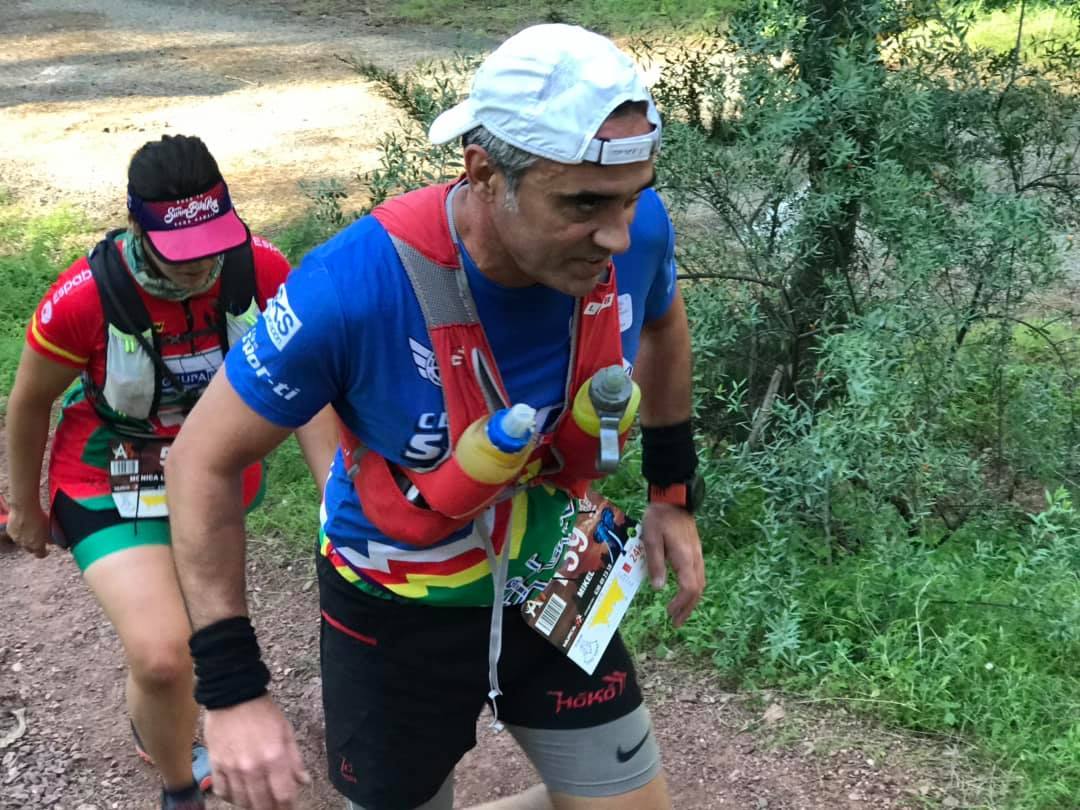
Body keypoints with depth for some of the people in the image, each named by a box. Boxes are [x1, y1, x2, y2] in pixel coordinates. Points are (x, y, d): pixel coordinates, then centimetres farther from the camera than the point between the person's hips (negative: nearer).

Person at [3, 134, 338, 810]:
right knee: (162, 656, -21)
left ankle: (161, 733, 59)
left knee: (196, 624, 26)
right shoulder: (84, 299, -30)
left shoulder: (261, 268, -23)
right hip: (116, 488, -4)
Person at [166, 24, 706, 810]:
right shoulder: (357, 286, -35)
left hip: (551, 584, 4)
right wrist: (233, 689, -21)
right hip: (397, 610, -3)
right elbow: (204, 461, -20)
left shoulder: (633, 229, -22)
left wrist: (674, 493, 9)